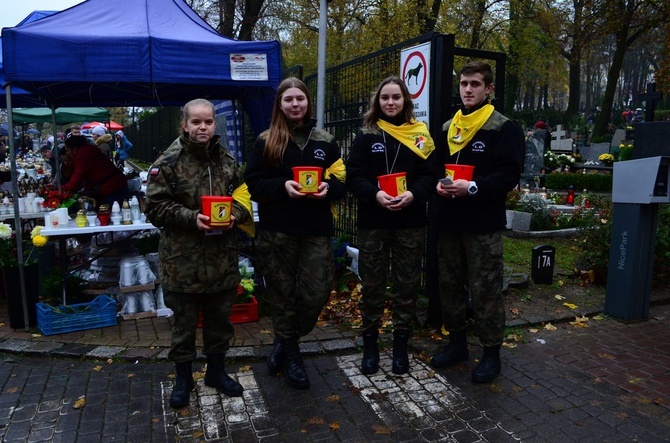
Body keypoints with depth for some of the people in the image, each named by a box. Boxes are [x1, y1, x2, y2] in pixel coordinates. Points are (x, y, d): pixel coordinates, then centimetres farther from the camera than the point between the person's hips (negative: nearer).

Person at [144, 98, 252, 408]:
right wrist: (192, 218, -22)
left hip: (222, 257, 4)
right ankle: (183, 377, 32)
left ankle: (217, 370, 38)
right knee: (184, 322, 11)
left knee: (220, 318, 17)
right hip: (183, 260, -4)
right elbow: (156, 208, -9)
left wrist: (234, 215, -9)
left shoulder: (227, 161, 7)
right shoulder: (168, 163, -7)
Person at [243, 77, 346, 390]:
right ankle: (290, 354, 29)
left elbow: (342, 180, 11)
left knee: (317, 293, -1)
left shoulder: (325, 141, 10)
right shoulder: (266, 141, 3)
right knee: (283, 293, 7)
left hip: (317, 230, 2)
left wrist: (328, 187, -11)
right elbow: (253, 184, -1)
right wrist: (283, 186, -18)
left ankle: (285, 341, 28)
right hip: (277, 231, -2)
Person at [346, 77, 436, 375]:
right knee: (372, 284, 8)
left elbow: (430, 174, 0)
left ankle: (401, 344, 24)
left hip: (410, 222, 1)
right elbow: (354, 176, -3)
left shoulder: (420, 134, 6)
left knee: (407, 284, 8)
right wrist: (375, 195, -21)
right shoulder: (366, 135, 4)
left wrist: (413, 194, -19)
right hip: (372, 222, 0)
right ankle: (370, 343, 23)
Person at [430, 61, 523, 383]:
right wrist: (438, 183, -3)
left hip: (484, 225, -6)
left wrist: (473, 187, -24)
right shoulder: (447, 128, 15)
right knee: (450, 285, 14)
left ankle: (491, 352, 18)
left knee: (485, 291, 1)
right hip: (449, 222, 6)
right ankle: (457, 343, 31)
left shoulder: (504, 128, -4)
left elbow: (510, 175, -12)